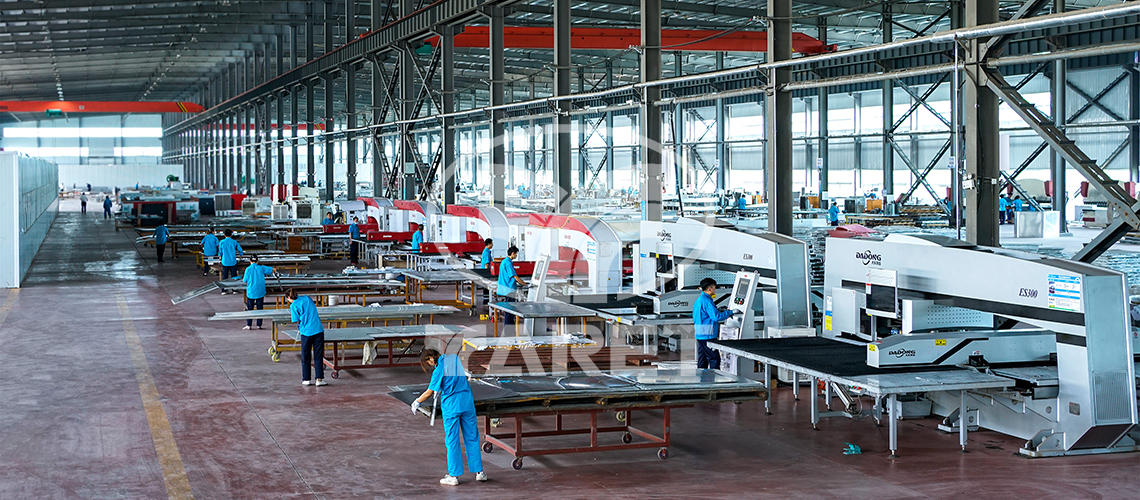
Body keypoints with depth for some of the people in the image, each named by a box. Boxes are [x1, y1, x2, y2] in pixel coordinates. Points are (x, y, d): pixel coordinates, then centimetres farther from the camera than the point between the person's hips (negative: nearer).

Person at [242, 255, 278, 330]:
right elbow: (273, 270, 3)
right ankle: (259, 325, 9)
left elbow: (245, 281, -5)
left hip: (251, 292, -2)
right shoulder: (261, 268, -2)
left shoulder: (248, 269, -8)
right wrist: (274, 272, 26)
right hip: (260, 292, 2)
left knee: (249, 309, 6)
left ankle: (249, 325, 6)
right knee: (259, 309, 8)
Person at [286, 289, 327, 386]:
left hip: (306, 333, -3)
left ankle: (306, 379, 14)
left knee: (305, 357, 11)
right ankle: (319, 379, 3)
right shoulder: (307, 298, 11)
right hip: (318, 330, 3)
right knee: (318, 356, 6)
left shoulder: (293, 306, -2)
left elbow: (297, 321, -3)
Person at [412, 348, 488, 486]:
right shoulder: (455, 358, 4)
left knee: (452, 441, 3)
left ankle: (454, 476, 5)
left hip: (451, 406, -5)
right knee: (472, 437, 11)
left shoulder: (439, 370, -14)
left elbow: (430, 392, -10)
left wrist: (416, 402, 5)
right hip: (467, 402, 5)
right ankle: (479, 471, 13)